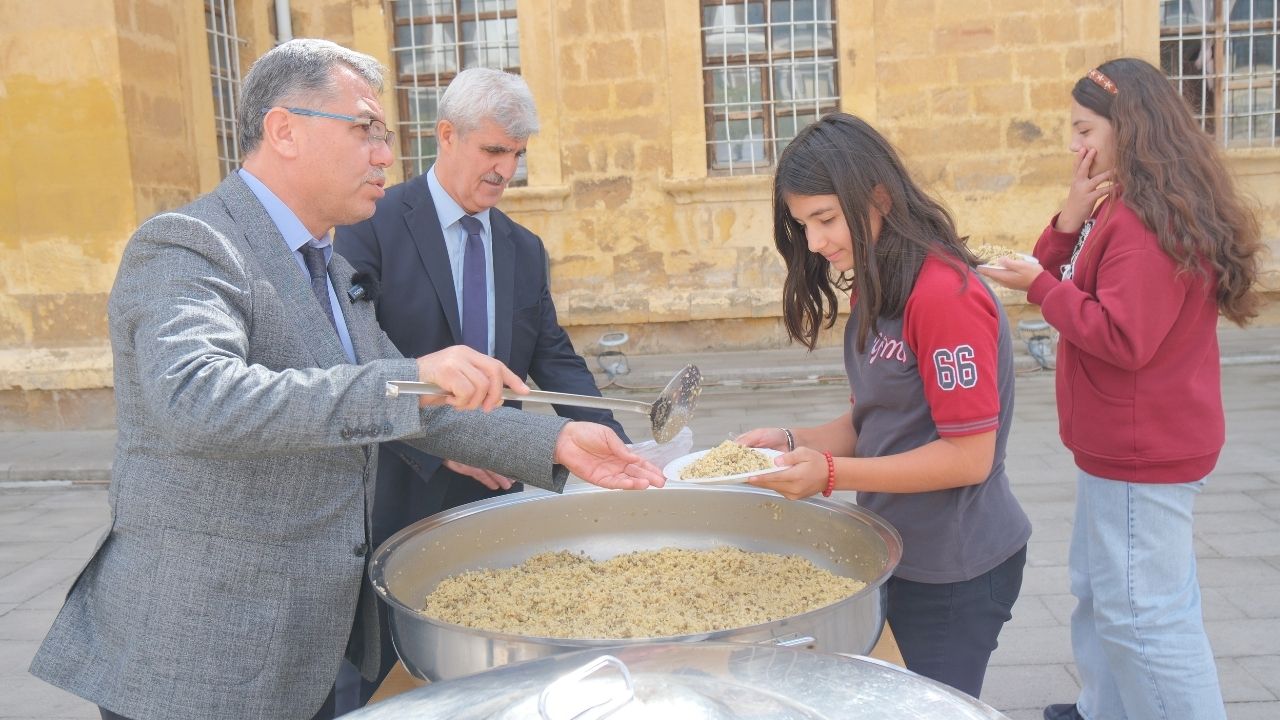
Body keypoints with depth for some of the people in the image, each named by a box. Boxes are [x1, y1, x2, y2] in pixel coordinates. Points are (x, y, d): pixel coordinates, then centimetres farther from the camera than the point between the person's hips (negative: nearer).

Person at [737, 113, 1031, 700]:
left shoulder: (944, 294, -22)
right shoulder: (876, 293, 6)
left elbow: (969, 456, -21)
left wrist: (830, 474, -24)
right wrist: (792, 442, -6)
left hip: (953, 569, -8)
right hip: (896, 552, 8)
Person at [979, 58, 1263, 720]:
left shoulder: (1148, 218, -22)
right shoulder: (1125, 206, 11)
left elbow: (1123, 339, -27)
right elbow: (1070, 283, 9)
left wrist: (1039, 286, -18)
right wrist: (1070, 220, -7)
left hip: (1141, 450, -11)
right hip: (1127, 443, 11)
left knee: (1143, 612, -1)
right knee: (1101, 592, 23)